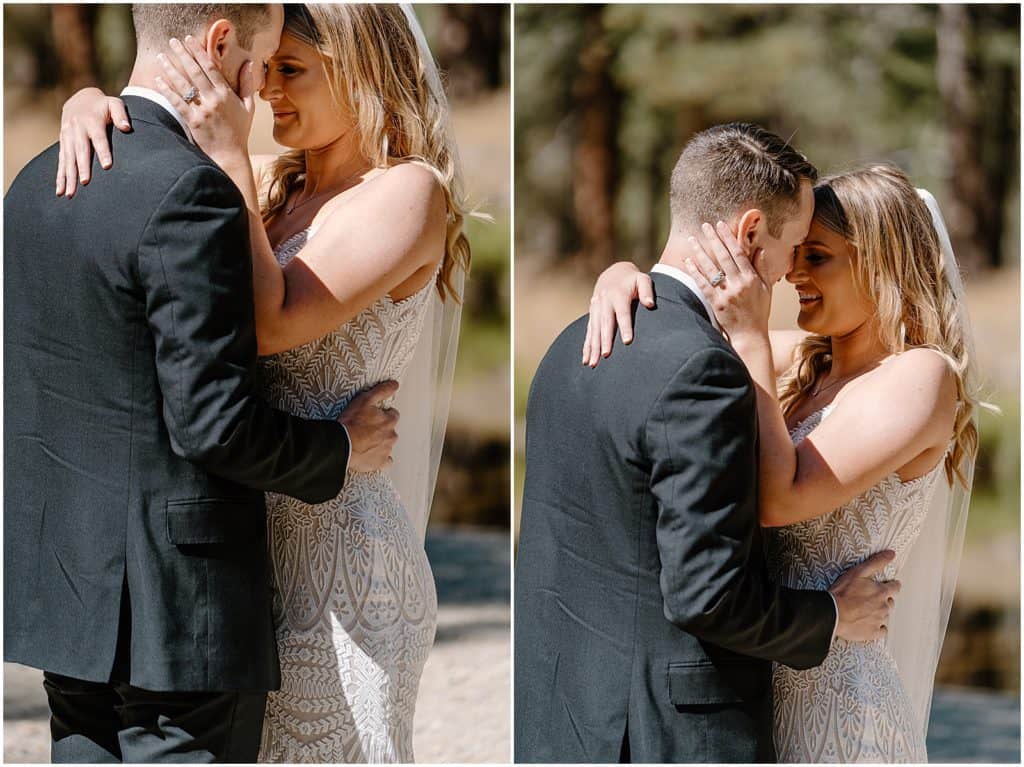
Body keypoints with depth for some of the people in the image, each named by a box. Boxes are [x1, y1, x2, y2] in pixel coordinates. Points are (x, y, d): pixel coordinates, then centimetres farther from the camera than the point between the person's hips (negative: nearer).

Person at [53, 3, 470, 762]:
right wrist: (88, 106, -10)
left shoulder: (408, 192, -10)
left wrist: (228, 156, -19)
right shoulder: (274, 185, 11)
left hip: (337, 552, -7)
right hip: (250, 536, 7)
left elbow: (272, 324, -19)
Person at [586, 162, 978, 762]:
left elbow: (778, 498, -22)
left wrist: (749, 334, -21)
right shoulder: (802, 360, 7)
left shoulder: (921, 376, -15)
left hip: (834, 695, -7)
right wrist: (619, 278, -12)